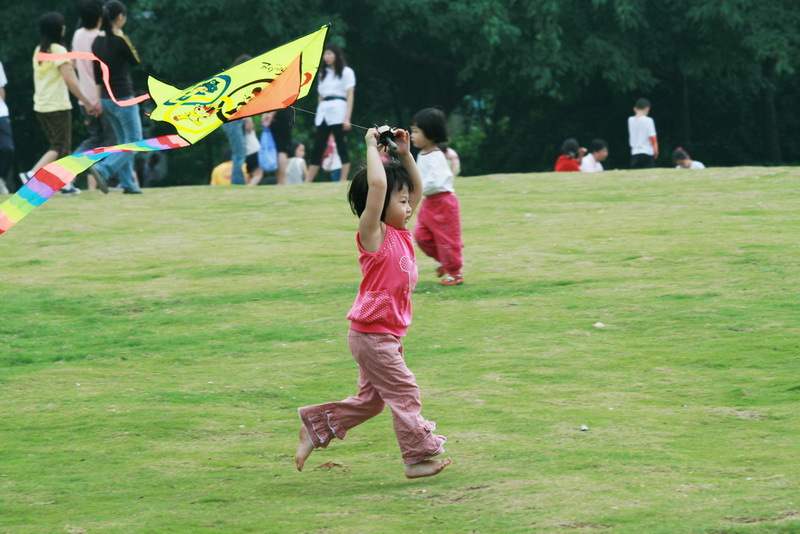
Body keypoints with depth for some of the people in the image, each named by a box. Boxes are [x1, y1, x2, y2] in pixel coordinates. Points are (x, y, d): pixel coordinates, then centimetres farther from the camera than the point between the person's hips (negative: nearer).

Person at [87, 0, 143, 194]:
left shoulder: (97, 41, 5)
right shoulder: (120, 40, -17)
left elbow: (97, 75, 9)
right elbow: (136, 62, -3)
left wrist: (99, 99, 16)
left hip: (106, 98, 8)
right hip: (123, 98, -8)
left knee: (123, 141, 17)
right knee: (134, 140, -1)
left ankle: (128, 184, 14)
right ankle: (102, 169, -17)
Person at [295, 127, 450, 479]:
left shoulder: (400, 234, 9)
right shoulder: (373, 235, -14)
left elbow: (417, 188, 19)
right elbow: (377, 184, -28)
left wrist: (405, 154, 8)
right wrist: (371, 146, -17)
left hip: (388, 335, 9)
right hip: (371, 334, -9)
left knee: (371, 400, 15)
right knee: (404, 392, -3)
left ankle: (315, 426, 23)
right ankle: (417, 457, 4)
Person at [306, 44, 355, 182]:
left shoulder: (346, 72, 3)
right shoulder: (324, 74, 21)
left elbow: (350, 96, -3)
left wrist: (347, 119, -12)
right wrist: (318, 116, 12)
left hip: (338, 113, -6)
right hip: (323, 113, 6)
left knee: (342, 148, -6)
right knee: (317, 150, 2)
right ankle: (306, 184, -1)